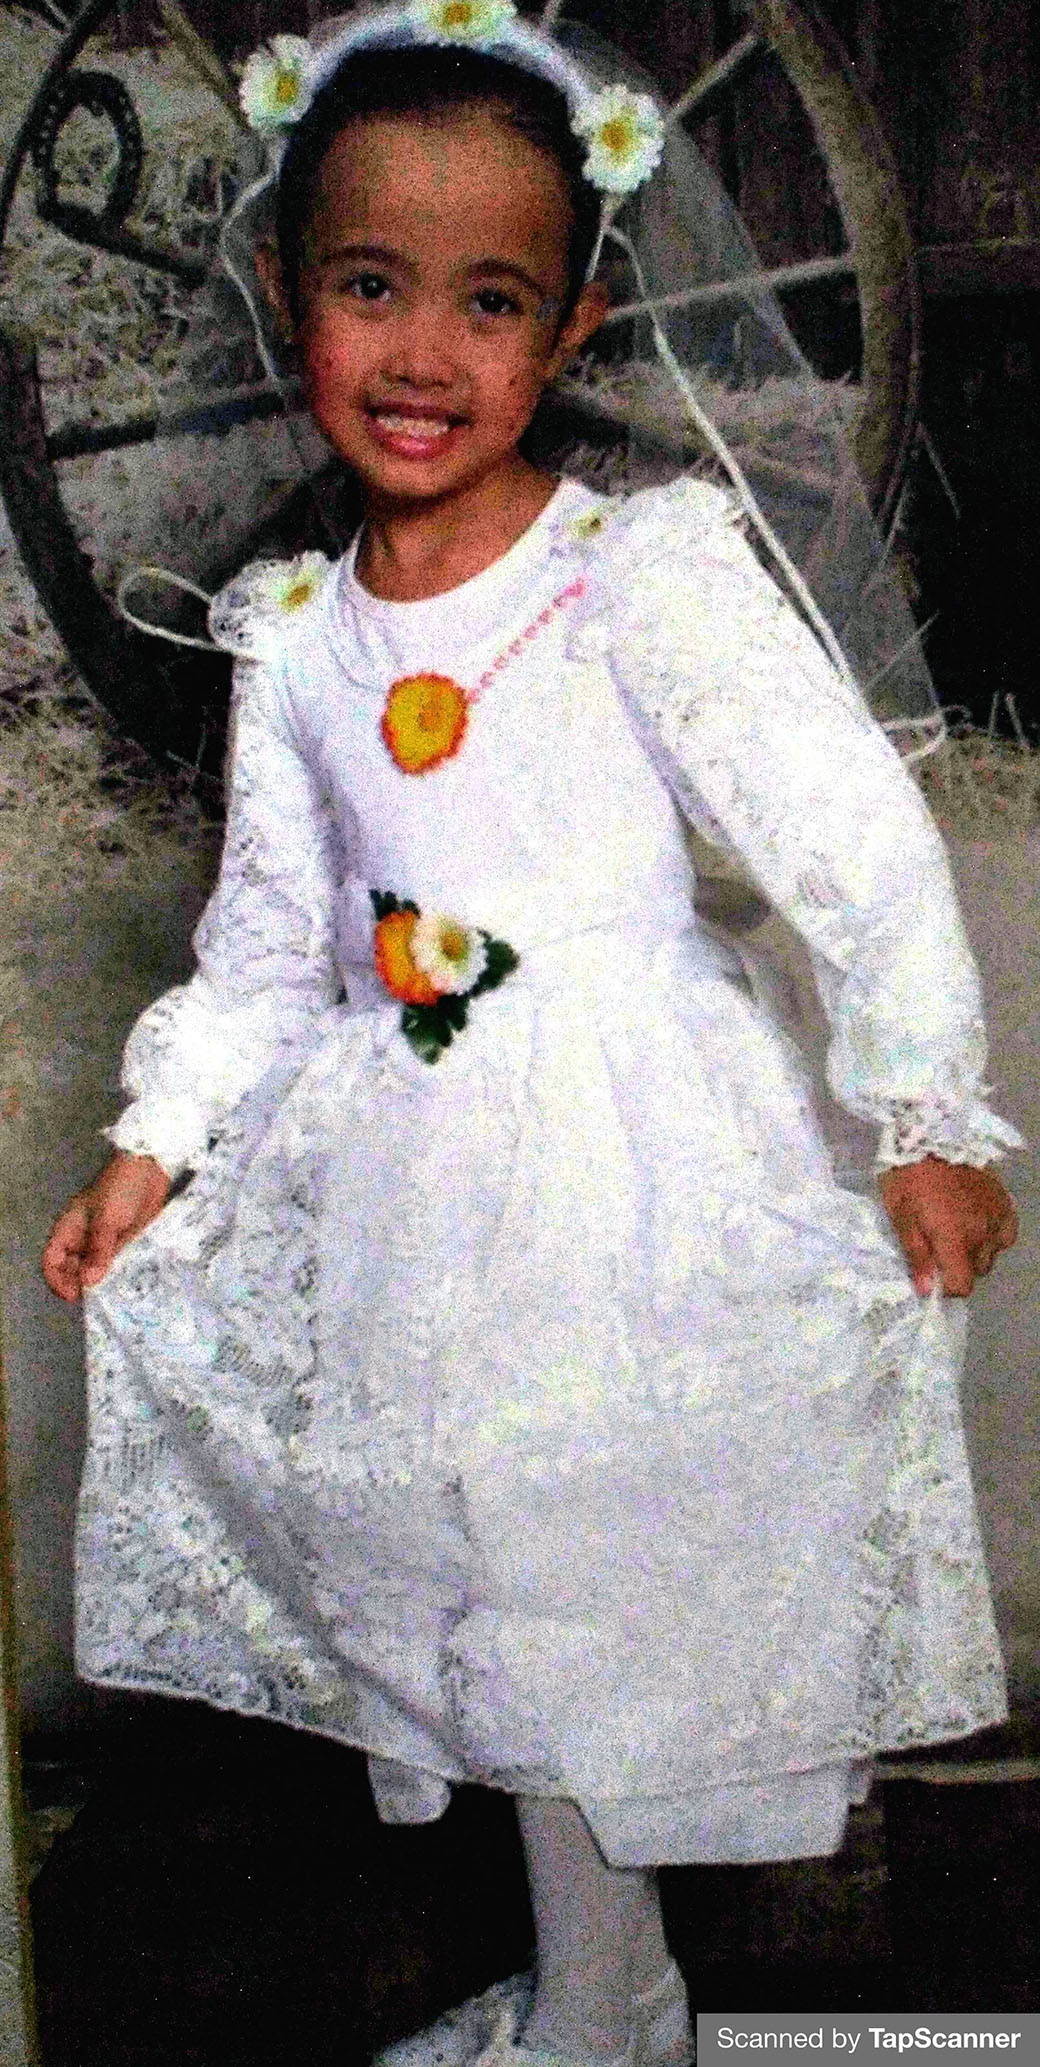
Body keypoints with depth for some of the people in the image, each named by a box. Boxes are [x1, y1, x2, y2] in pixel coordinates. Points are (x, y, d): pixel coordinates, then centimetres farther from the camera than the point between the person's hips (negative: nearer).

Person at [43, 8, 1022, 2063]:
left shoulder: (644, 572, -11)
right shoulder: (293, 637, 5)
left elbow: (862, 842, -11)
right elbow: (269, 933, 13)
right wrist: (157, 1142, 7)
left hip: (633, 1162, -5)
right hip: (410, 1176, 5)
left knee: (603, 1579, 4)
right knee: (507, 1601, 13)